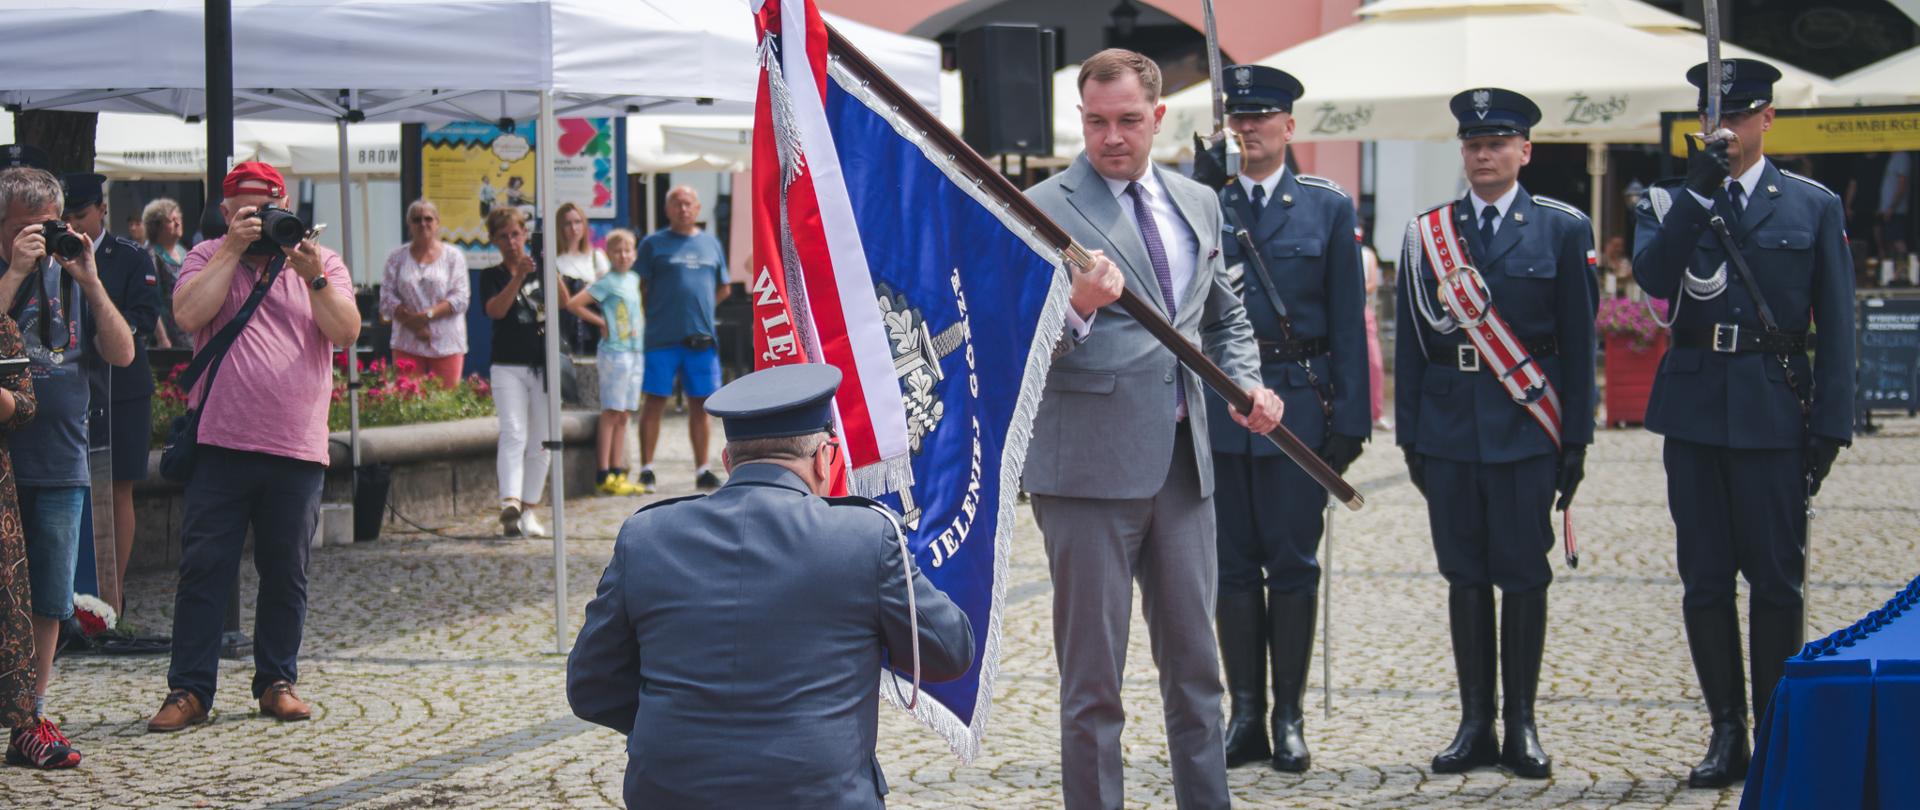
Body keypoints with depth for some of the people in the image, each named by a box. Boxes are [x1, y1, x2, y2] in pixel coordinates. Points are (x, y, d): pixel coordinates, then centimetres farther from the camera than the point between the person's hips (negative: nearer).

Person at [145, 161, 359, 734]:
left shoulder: (322, 262, 10)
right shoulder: (207, 257, 7)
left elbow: (346, 332, -3)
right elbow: (189, 314, -12)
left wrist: (313, 277, -16)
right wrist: (234, 248, -11)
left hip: (297, 449, 1)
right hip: (220, 444, -1)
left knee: (286, 572, 6)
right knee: (203, 567, -2)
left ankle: (277, 682, 18)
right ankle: (189, 689, 3)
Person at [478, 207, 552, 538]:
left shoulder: (541, 270, 10)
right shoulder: (491, 276, 4)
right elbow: (495, 309, -14)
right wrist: (518, 277, -25)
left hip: (544, 365, 3)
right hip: (508, 365, -3)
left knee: (540, 444, 4)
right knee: (513, 435, -18)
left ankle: (528, 511, 11)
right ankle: (510, 503, -31)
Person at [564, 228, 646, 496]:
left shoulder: (634, 279, 13)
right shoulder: (607, 282, -9)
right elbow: (572, 304, -16)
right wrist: (600, 322, -8)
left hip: (635, 351, 7)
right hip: (614, 351, -7)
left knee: (623, 415, 8)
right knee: (611, 413, -7)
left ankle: (617, 473, 12)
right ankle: (604, 475, -6)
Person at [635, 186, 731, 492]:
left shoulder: (710, 243, 13)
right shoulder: (653, 243, 2)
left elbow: (723, 289, 20)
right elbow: (638, 287, 2)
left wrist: (699, 306, 9)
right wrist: (654, 316, -2)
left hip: (701, 337, 3)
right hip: (662, 338, -3)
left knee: (700, 403, 7)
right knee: (655, 401, -1)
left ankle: (702, 469, 14)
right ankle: (646, 468, 5)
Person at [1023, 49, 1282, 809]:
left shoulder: (1197, 204, 12)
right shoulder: (1044, 210, -6)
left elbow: (1226, 318, 23)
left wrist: (1247, 383, 4)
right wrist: (1075, 309, -30)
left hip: (1182, 461, 6)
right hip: (1089, 463, -6)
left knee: (1195, 663, 13)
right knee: (1092, 677, 1)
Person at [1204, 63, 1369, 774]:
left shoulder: (1328, 207, 4)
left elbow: (1348, 321, 2)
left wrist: (1349, 420, -3)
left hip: (1299, 404, -1)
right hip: (1218, 409, 1)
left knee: (1293, 562, 1)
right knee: (1234, 563, 6)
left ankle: (1289, 716, 9)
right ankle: (1245, 715, 13)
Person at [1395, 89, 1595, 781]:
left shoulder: (1562, 229, 4)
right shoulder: (1426, 233, 9)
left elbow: (1578, 342, 2)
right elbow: (1410, 341, 9)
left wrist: (1576, 438, -2)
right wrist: (1409, 433, 4)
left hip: (1528, 430, -2)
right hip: (1449, 429, 2)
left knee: (1524, 576, 0)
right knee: (1465, 576, 5)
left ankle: (1520, 724, 9)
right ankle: (1475, 724, 11)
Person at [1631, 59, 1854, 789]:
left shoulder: (1814, 207, 6)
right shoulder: (1669, 202, 9)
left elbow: (1836, 326, 3)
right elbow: (1652, 277, -11)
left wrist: (1830, 424, -4)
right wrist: (1697, 194, -18)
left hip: (1773, 409, -2)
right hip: (1694, 407, 2)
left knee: (1776, 577, 0)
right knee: (1704, 578, 4)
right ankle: (1726, 734, 12)